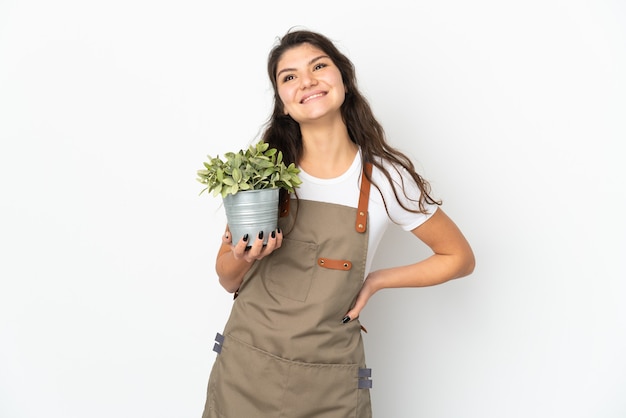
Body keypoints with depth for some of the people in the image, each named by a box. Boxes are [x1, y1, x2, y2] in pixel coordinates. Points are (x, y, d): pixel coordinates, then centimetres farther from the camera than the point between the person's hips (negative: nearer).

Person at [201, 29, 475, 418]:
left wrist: (375, 281, -5)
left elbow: (459, 258, 4)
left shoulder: (387, 178, -9)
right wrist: (243, 258, -18)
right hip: (245, 371, 2)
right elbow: (229, 280, 4)